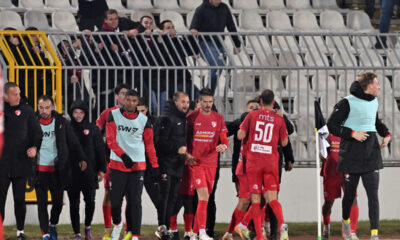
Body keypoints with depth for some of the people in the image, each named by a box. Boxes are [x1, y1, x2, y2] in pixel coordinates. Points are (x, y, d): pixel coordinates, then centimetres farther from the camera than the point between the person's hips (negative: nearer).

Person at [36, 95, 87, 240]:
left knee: (58, 202, 6)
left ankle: (53, 225, 34)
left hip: (57, 169, 1)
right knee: (42, 203, -4)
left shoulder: (61, 122, 3)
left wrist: (81, 159, -3)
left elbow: (73, 142, 7)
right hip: (40, 169, -1)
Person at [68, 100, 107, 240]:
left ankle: (88, 227, 17)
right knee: (74, 204, 1)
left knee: (90, 200, -8)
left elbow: (100, 150, 8)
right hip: (72, 173, 0)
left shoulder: (93, 129, 7)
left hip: (89, 172, 0)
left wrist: (101, 170, 2)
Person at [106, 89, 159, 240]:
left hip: (137, 166, 0)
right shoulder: (114, 116, 0)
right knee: (115, 200, 2)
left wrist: (155, 165, 7)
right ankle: (117, 224, 32)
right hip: (117, 165, 0)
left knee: (135, 202, -4)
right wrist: (123, 156, -18)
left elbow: (149, 144, 10)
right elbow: (110, 140, -5)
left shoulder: (143, 120, 4)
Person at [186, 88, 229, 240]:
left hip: (211, 163, 4)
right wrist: (186, 155, -9)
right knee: (203, 195, -17)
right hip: (195, 162, -4)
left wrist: (224, 146, -15)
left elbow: (224, 140, 8)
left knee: (205, 197, 7)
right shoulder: (191, 117, 1)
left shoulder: (218, 119, 9)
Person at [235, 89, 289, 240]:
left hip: (253, 162, 0)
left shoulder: (252, 116, 2)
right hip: (271, 162, 0)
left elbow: (240, 135, -1)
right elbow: (284, 142, 12)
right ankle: (282, 225, -25)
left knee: (256, 199, 3)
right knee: (272, 198, 1)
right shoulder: (279, 119, 4)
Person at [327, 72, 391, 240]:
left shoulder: (374, 102, 12)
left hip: (371, 155, 4)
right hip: (351, 155, -4)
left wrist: (386, 134, 12)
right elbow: (332, 125, -10)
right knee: (350, 194, 9)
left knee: (373, 195, -7)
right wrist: (352, 133, -19)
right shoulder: (347, 103, -10)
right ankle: (345, 221, 37)